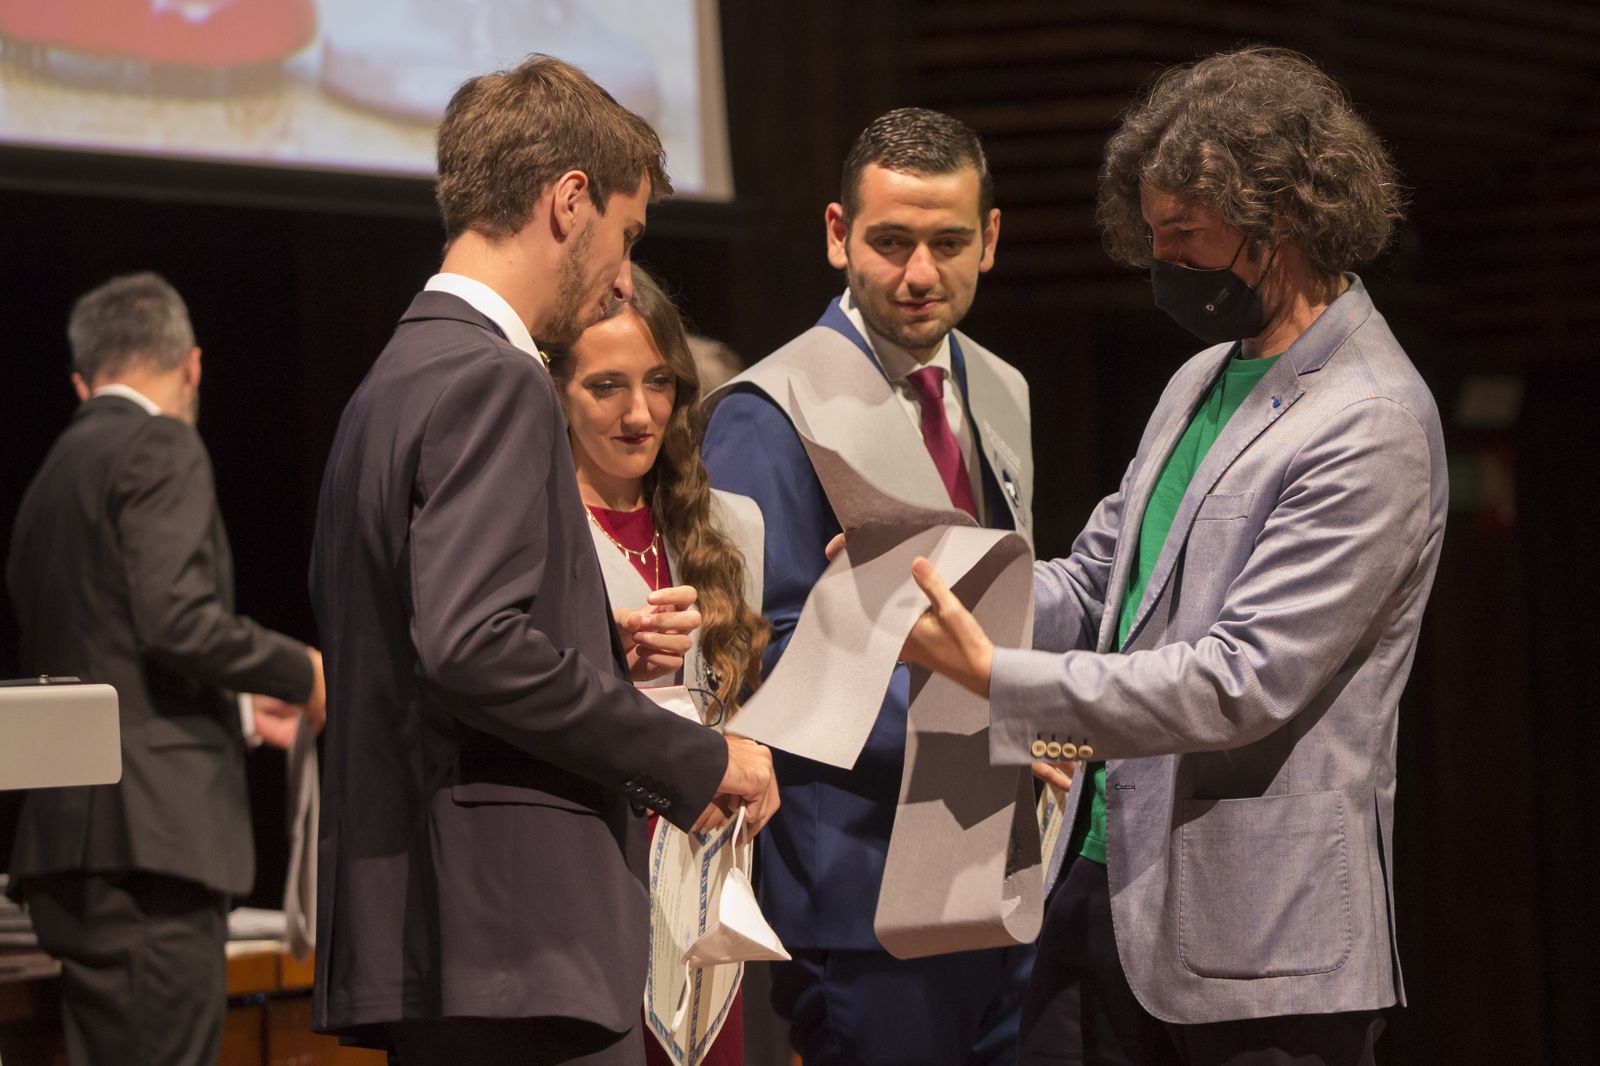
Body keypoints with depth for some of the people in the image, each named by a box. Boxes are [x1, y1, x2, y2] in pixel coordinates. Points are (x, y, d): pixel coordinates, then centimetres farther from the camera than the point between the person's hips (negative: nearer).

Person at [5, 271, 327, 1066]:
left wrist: (240, 711, 31)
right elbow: (176, 618, -17)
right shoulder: (160, 448, -4)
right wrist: (302, 673, -2)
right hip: (149, 831, -9)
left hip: (72, 839, 9)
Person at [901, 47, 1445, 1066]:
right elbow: (1096, 584, 19)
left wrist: (997, 676, -21)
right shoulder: (1202, 380, 15)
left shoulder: (1372, 427, -15)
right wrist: (943, 580, 0)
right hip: (1106, 880, 8)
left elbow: (1241, 684, -21)